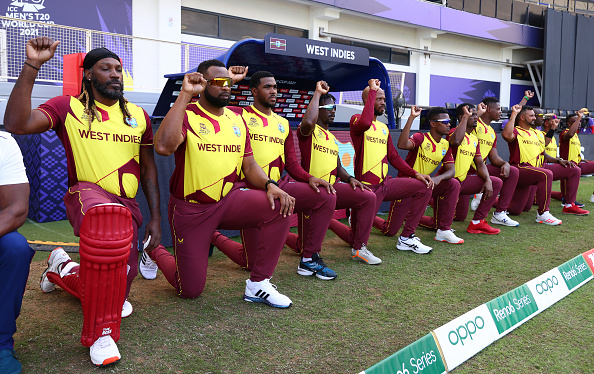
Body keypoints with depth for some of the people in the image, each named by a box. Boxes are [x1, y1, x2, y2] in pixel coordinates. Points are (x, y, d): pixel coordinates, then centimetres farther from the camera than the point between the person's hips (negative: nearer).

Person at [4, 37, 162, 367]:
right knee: (107, 216, -43)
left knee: (116, 293, 6)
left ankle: (62, 269, 42)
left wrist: (156, 218, 6)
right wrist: (32, 66, -21)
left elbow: (149, 168, 13)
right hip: (85, 194, -4)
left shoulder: (138, 116, 10)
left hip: (127, 203, 4)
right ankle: (100, 335, -27)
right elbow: (16, 124, -16)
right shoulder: (69, 107, 1)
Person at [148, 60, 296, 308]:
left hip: (229, 199, 5)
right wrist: (185, 95, -27)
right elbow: (163, 146, -32)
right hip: (191, 208, -4)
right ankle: (156, 252, 36)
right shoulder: (187, 114, -11)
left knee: (280, 207, -22)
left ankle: (258, 284, -8)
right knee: (190, 290, 3)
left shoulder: (236, 120, 7)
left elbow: (249, 165, 9)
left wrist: (270, 185, -12)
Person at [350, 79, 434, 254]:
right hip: (367, 186, -7)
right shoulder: (356, 120, -7)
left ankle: (406, 238, -1)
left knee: (425, 187, -7)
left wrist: (416, 174, 1)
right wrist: (372, 90, -22)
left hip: (385, 182, 7)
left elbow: (394, 157, 15)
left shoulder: (384, 128, 16)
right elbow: (365, 123, -33)